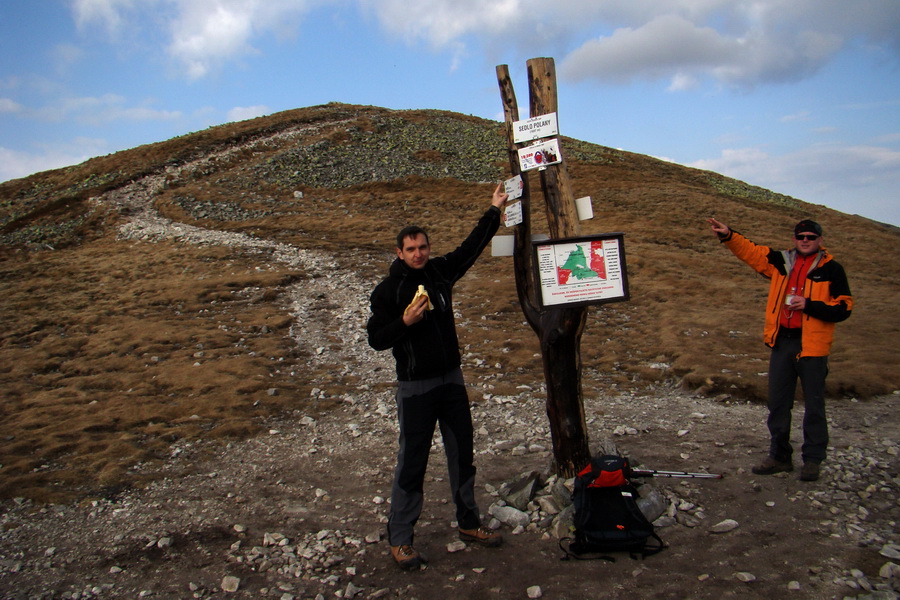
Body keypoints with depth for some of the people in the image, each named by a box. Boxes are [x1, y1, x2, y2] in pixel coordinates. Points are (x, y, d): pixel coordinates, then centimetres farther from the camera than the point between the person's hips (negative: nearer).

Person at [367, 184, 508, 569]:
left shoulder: (441, 272, 4)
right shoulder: (388, 290, -9)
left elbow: (472, 246, 16)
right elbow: (376, 339, -8)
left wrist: (494, 211, 19)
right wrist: (405, 322, -23)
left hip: (451, 379, 5)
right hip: (415, 386, -5)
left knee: (463, 454, 14)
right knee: (412, 462, 0)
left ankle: (469, 523, 30)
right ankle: (400, 539, 13)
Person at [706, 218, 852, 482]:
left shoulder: (831, 269, -2)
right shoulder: (781, 262, 10)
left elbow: (843, 308, -6)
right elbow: (750, 251, 9)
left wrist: (809, 305, -16)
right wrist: (728, 235, -5)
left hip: (812, 346, -4)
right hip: (781, 342, 4)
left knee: (814, 405, 4)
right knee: (778, 403, 11)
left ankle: (812, 459, 18)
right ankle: (779, 455, 23)